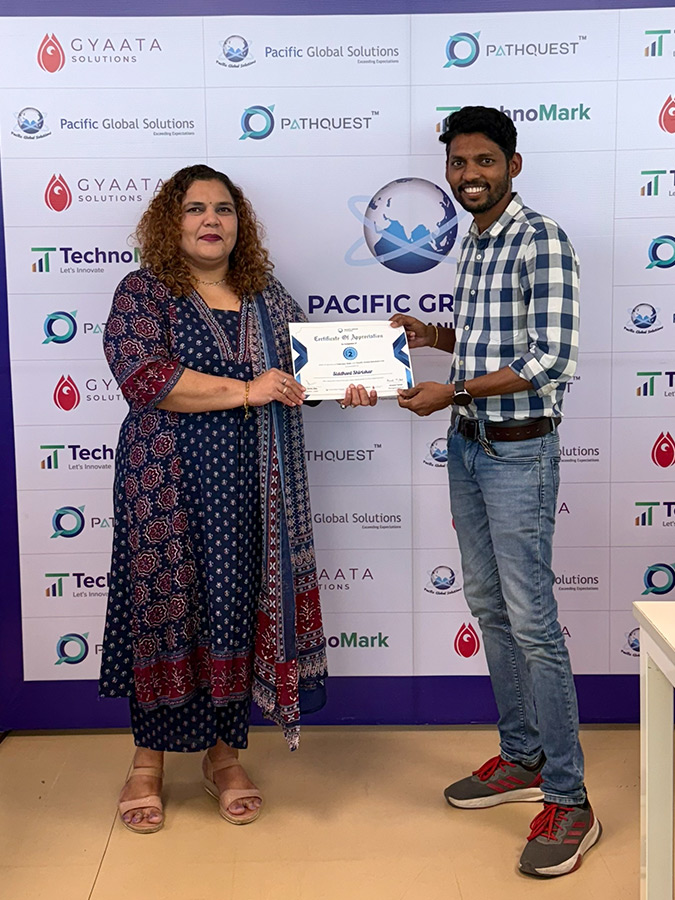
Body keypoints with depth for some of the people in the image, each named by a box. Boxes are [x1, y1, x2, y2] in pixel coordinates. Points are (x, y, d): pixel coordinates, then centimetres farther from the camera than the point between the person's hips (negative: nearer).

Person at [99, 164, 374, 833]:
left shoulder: (268, 297, 12)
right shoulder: (144, 293, -2)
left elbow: (303, 367, 18)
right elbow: (143, 375, -17)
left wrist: (341, 388, -5)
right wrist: (245, 390, -20)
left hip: (253, 487, 4)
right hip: (169, 483, -3)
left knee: (239, 608, 8)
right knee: (165, 604, 4)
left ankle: (224, 753, 25)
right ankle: (149, 758, 22)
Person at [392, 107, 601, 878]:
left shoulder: (541, 241, -12)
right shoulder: (472, 244, 14)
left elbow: (549, 360, -19)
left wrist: (451, 391, -19)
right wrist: (435, 335, 6)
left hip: (519, 451, -9)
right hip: (467, 446, 9)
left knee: (532, 623, -7)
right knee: (489, 609, 14)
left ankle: (568, 802, 4)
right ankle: (522, 759, 28)